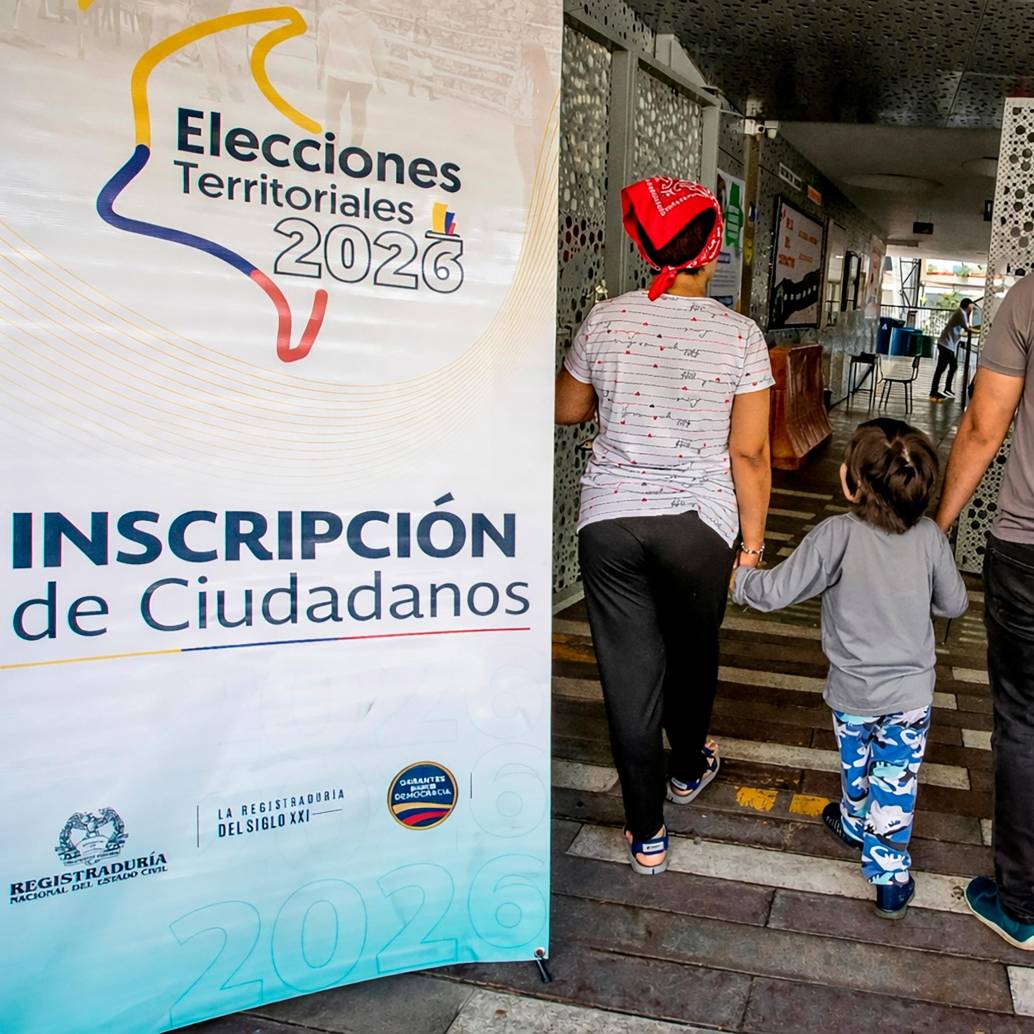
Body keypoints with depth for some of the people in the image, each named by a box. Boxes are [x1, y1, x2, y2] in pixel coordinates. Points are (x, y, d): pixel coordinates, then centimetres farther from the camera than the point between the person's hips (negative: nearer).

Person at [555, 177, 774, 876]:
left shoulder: (605, 321, -3)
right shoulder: (739, 334, -9)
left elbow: (567, 409, 12)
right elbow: (750, 453, -8)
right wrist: (753, 539, 2)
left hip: (609, 520, 1)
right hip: (699, 523, 0)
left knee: (629, 672, 9)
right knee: (692, 654, 24)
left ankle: (647, 833, 17)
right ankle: (688, 768, 49)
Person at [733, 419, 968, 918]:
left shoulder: (836, 535, -25)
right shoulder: (929, 537, -14)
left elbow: (776, 591, -21)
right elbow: (954, 604, 1)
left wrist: (737, 580, -2)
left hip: (852, 693, -1)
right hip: (911, 694, 1)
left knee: (856, 767, 25)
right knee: (895, 785, 13)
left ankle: (855, 824, 51)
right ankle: (890, 879, 23)